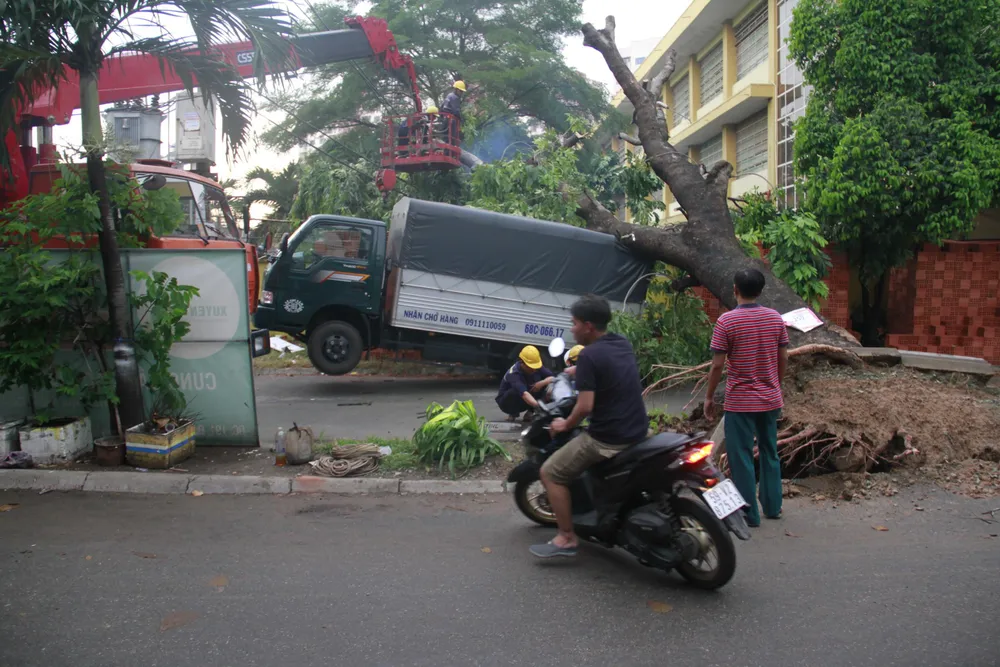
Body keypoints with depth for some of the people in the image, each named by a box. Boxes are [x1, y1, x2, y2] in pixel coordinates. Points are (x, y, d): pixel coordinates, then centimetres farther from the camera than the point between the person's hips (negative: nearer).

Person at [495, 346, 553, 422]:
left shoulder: (537, 367, -15)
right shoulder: (514, 374, -35)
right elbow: (524, 394, -49)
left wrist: (541, 383, -35)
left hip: (524, 403, 5)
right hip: (507, 402, -5)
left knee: (546, 385, -19)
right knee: (516, 392, -38)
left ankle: (530, 412, -5)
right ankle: (513, 413, -8)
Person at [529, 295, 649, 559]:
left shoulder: (589, 355, -16)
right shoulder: (623, 344, 8)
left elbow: (585, 407, -23)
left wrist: (565, 425, -3)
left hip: (609, 438, -9)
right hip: (638, 430, 9)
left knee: (550, 472, 2)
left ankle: (567, 538, 5)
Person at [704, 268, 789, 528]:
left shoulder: (727, 320, -13)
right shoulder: (776, 318, 1)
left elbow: (717, 364, -13)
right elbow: (783, 358, 7)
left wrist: (709, 397, -2)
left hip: (740, 401, -5)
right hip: (771, 399, 5)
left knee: (741, 457, 4)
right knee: (769, 452, 19)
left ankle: (749, 513, 9)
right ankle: (772, 506, 27)